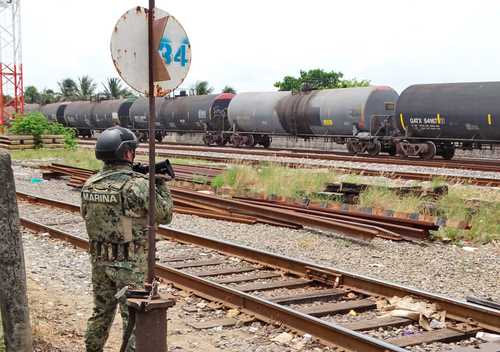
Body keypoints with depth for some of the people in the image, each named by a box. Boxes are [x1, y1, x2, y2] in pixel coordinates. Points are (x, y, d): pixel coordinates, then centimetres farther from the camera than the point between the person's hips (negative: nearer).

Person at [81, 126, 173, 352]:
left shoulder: (90, 184, -1)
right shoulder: (138, 185, -18)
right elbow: (164, 215, -9)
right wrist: (161, 185, 5)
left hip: (99, 260, 6)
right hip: (130, 264, -6)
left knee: (101, 312, 22)